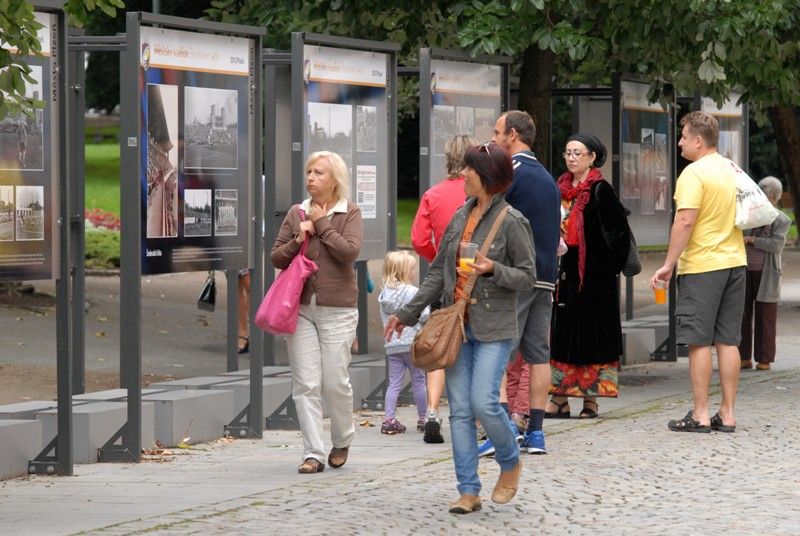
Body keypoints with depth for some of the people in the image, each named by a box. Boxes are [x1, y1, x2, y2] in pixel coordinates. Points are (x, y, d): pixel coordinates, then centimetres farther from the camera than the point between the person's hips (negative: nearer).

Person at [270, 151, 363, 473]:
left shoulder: (349, 214, 1)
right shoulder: (297, 214, 10)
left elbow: (350, 252, -15)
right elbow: (275, 258, 10)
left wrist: (322, 225, -10)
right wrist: (297, 241, -7)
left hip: (337, 309, -3)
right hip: (300, 307, 3)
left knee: (335, 382, -1)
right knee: (306, 384, -4)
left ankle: (342, 442, 24)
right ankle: (313, 453, -1)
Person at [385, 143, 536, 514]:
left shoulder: (511, 222, -8)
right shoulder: (460, 217, 11)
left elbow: (527, 277, -6)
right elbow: (438, 271, 17)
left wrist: (494, 270, -23)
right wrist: (408, 313, 16)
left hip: (493, 328, -6)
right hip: (457, 325, 6)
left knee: (484, 402, -15)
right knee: (459, 410, 2)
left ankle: (511, 463, 13)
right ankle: (469, 491, 6)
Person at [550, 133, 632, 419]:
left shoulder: (600, 191, -9)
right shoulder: (561, 188, 12)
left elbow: (619, 231, -11)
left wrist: (610, 265, -10)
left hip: (592, 274, -7)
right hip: (564, 272, 7)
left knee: (590, 331, -2)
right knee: (561, 331, 5)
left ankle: (590, 398, 3)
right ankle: (560, 398, 7)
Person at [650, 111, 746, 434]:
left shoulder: (694, 173, -13)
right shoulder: (733, 170, 11)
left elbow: (685, 221, -20)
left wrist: (668, 265, -17)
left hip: (701, 266, -7)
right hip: (734, 262, 7)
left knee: (699, 341, -3)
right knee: (728, 340, 8)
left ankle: (700, 415, -3)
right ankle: (727, 415, 9)